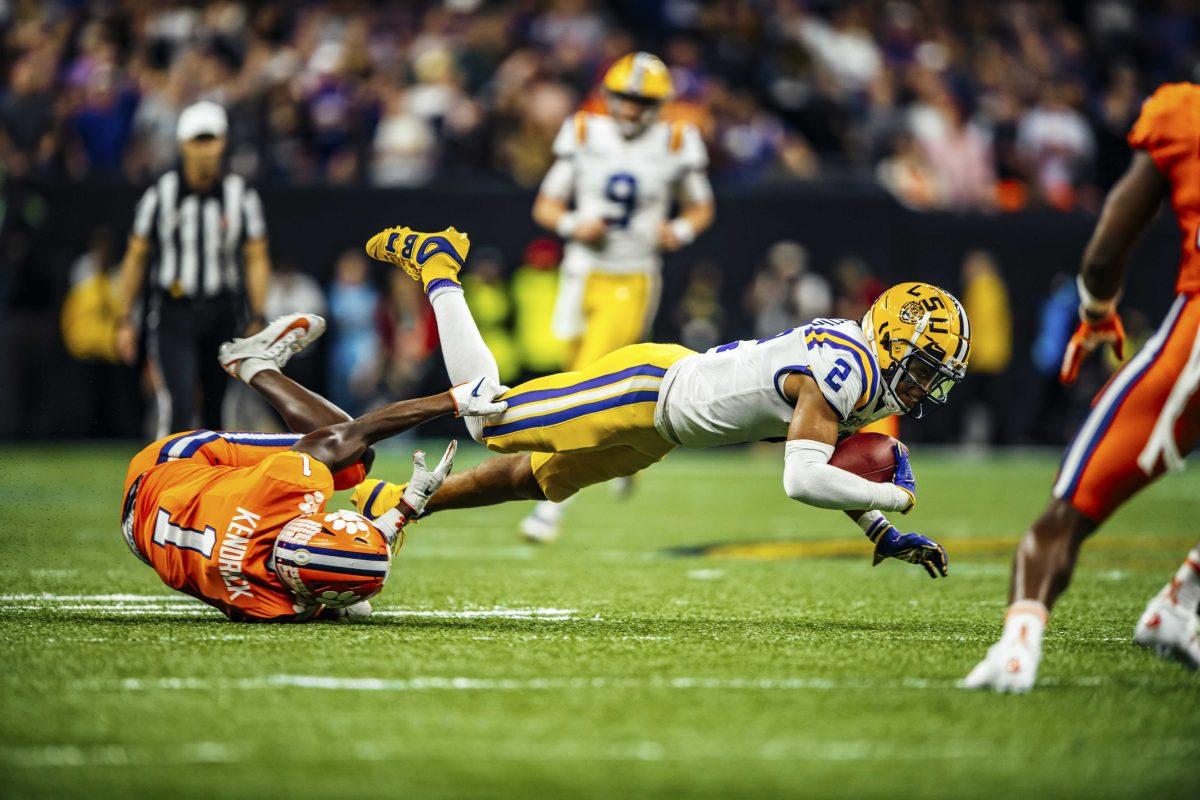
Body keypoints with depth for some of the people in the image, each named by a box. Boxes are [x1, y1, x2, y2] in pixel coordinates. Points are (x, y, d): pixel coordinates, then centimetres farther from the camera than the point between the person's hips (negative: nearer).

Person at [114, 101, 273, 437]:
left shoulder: (241, 195, 2)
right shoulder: (160, 195, 0)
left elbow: (256, 259, 5)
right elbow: (135, 257, 6)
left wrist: (257, 320, -3)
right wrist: (125, 320, 3)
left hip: (224, 315, 2)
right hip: (172, 313, -2)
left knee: (219, 416, 4)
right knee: (178, 409, -15)